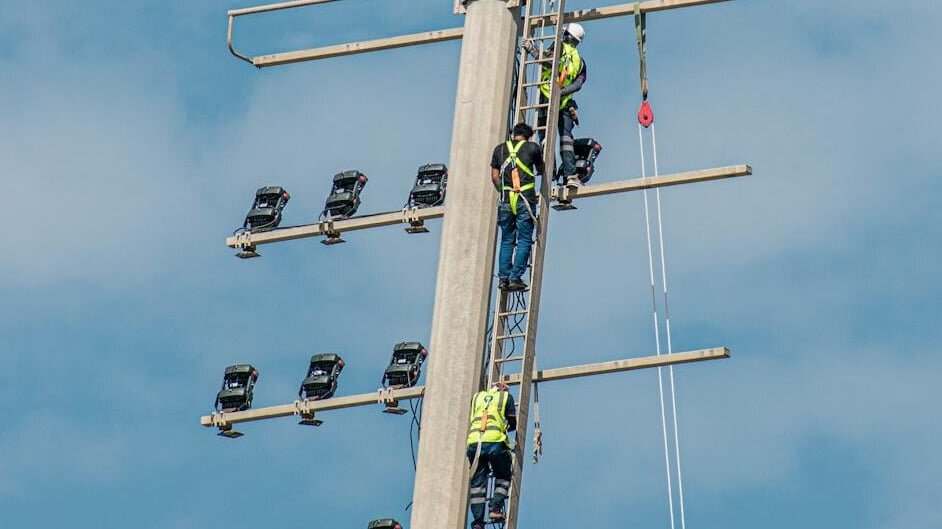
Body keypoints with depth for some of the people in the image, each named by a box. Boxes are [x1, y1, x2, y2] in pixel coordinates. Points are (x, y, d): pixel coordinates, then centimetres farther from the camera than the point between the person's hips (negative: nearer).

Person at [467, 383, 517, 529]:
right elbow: (513, 423, 15)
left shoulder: (476, 397, 25)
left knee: (477, 483, 3)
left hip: (474, 442, 2)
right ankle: (496, 507, -3)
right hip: (496, 442, -2)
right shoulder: (506, 397, 17)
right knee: (503, 477, 17)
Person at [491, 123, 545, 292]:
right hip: (525, 200, -3)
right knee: (524, 241, -1)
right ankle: (515, 278, -8)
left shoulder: (500, 149, 11)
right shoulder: (533, 147, 4)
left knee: (506, 241, 9)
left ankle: (503, 278, 2)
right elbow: (541, 170, 19)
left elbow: (494, 176, 10)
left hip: (506, 201, 3)